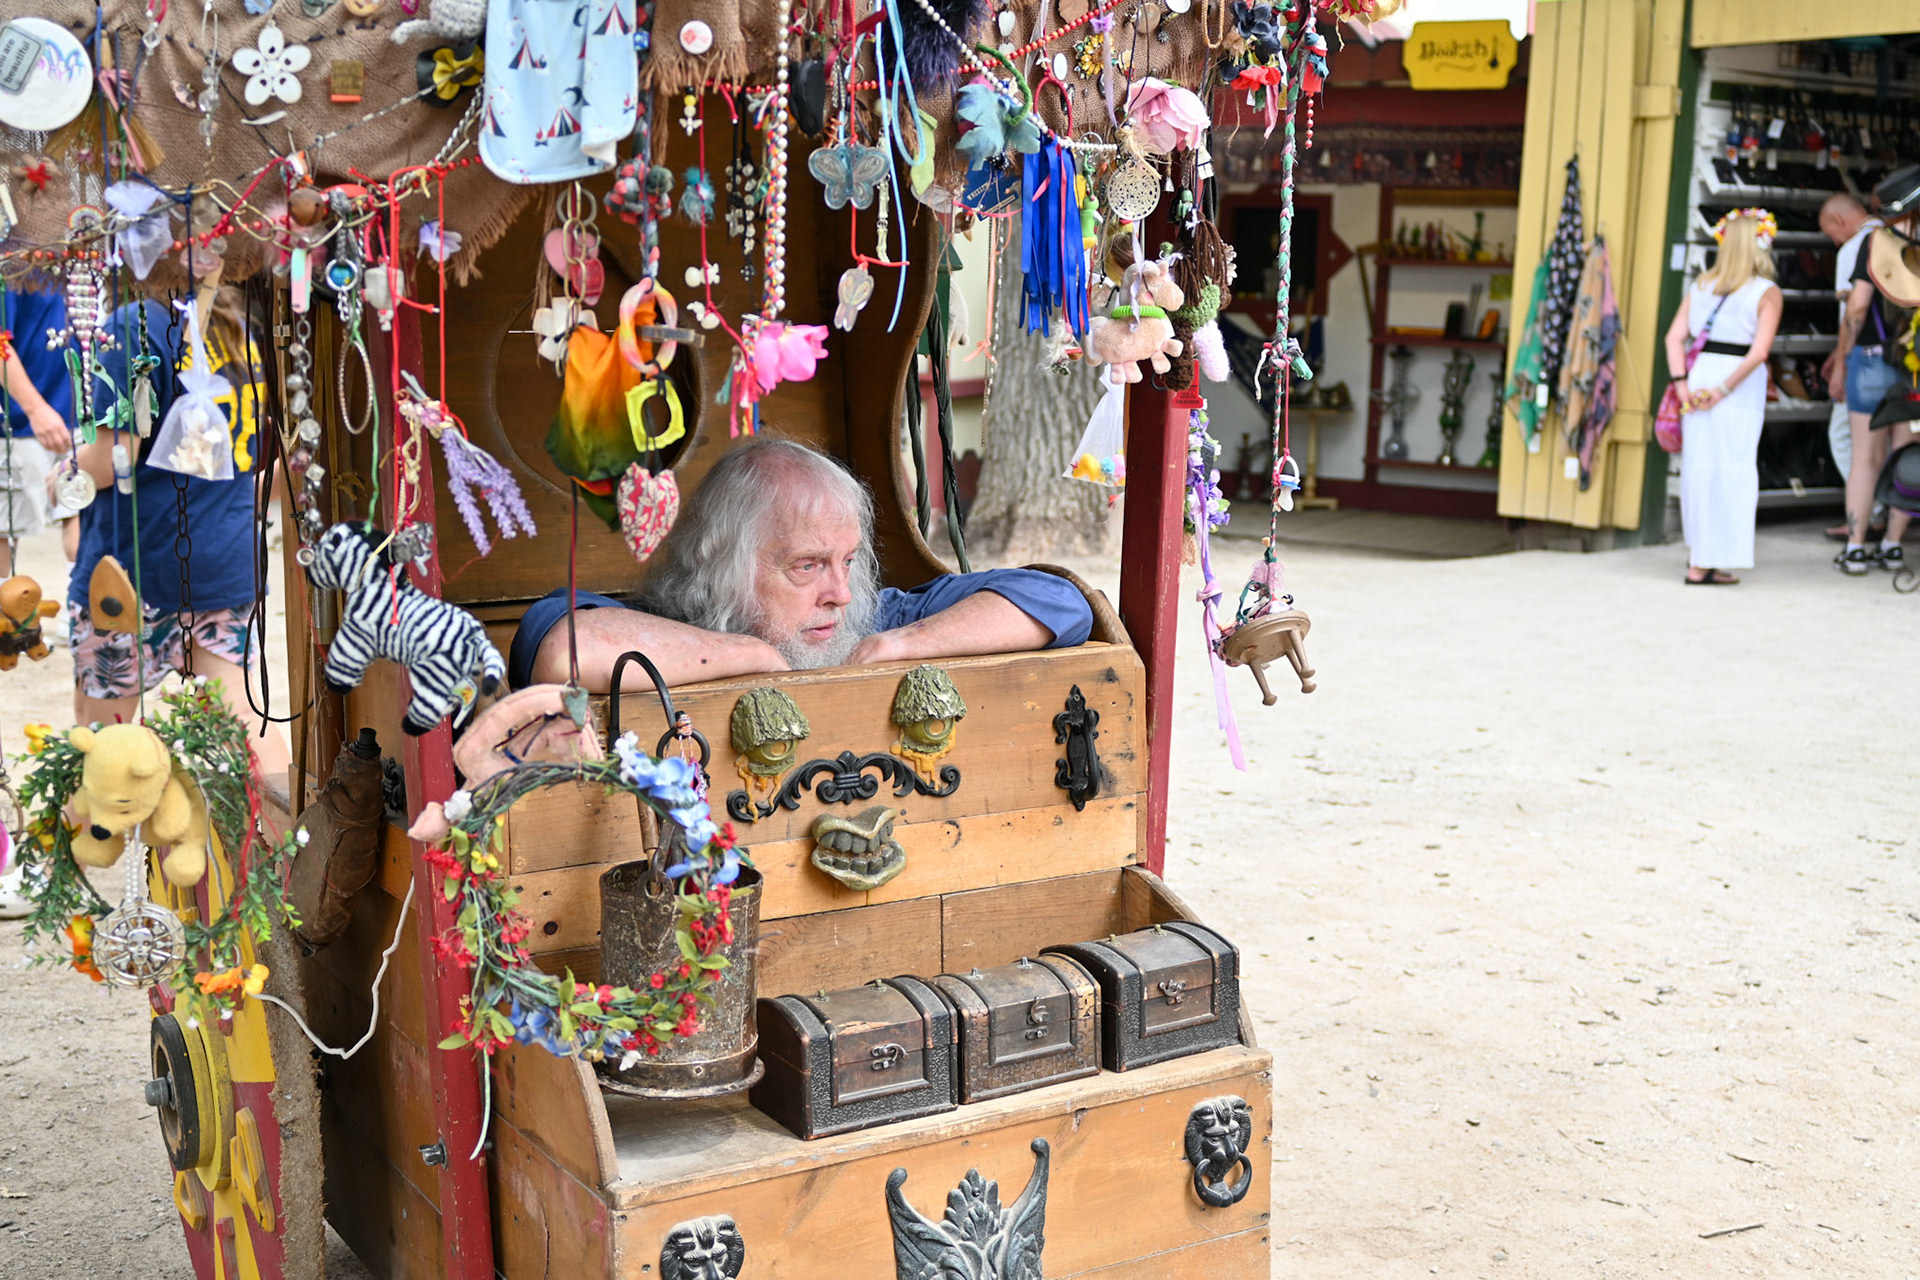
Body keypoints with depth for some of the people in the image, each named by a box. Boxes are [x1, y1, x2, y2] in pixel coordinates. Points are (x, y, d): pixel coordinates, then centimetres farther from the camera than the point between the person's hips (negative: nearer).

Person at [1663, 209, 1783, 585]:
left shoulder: (1702, 285, 8)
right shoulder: (1767, 293, -5)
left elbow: (1675, 337, 0)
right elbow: (1759, 352, -16)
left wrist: (1683, 386, -3)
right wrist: (1724, 390, -12)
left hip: (1701, 371, 5)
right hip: (1740, 383, -4)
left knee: (1699, 464, 13)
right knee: (1732, 468, 2)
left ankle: (1698, 554, 25)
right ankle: (1705, 564, 1)